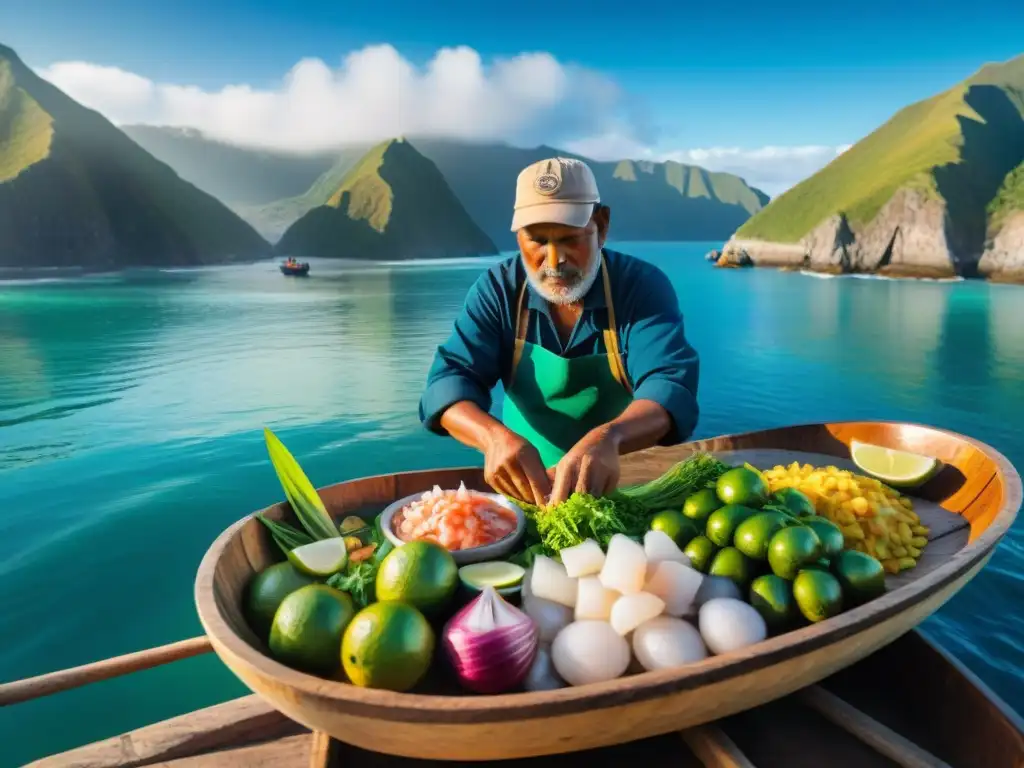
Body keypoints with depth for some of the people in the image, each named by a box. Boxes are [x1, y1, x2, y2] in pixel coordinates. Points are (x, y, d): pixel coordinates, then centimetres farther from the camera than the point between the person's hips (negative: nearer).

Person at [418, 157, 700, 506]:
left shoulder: (644, 286, -10)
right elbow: (450, 378, -15)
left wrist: (608, 438, -46)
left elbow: (671, 385, -24)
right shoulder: (497, 289, -5)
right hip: (525, 486, 1)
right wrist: (495, 436, -37)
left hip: (625, 483, 0)